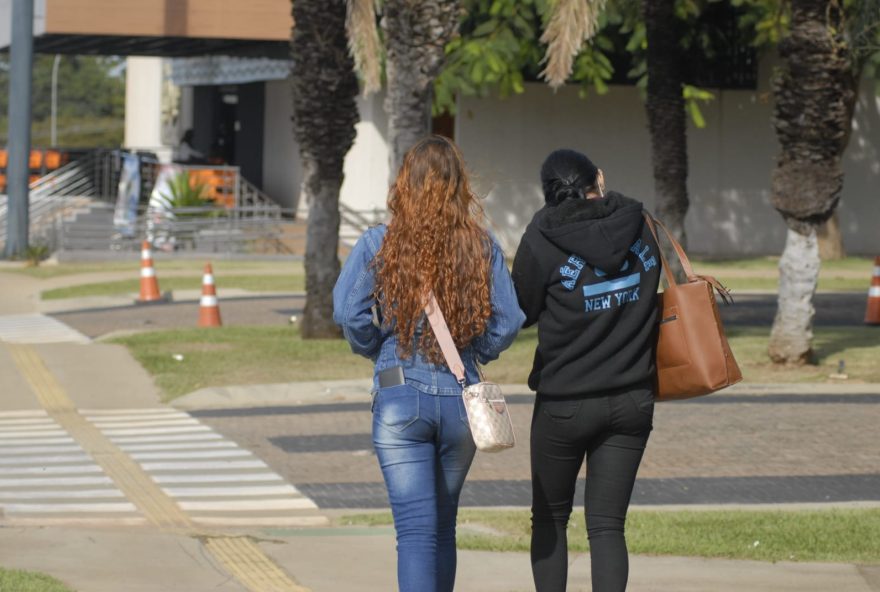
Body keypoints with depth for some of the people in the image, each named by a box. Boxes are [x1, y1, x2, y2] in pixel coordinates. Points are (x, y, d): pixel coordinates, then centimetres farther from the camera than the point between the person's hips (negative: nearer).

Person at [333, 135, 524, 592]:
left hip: (399, 398, -2)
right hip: (461, 399, 2)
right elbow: (508, 321, -4)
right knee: (443, 524, 19)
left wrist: (376, 350, 7)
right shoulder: (481, 247, 2)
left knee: (416, 529, -6)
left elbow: (348, 311, -11)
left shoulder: (379, 243, -2)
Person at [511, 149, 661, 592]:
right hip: (632, 401, 2)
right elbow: (657, 298, 6)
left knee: (550, 519, 16)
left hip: (564, 402, -2)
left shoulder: (542, 239, -10)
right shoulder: (639, 227, -1)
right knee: (607, 526, 4)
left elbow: (521, 312, -1)